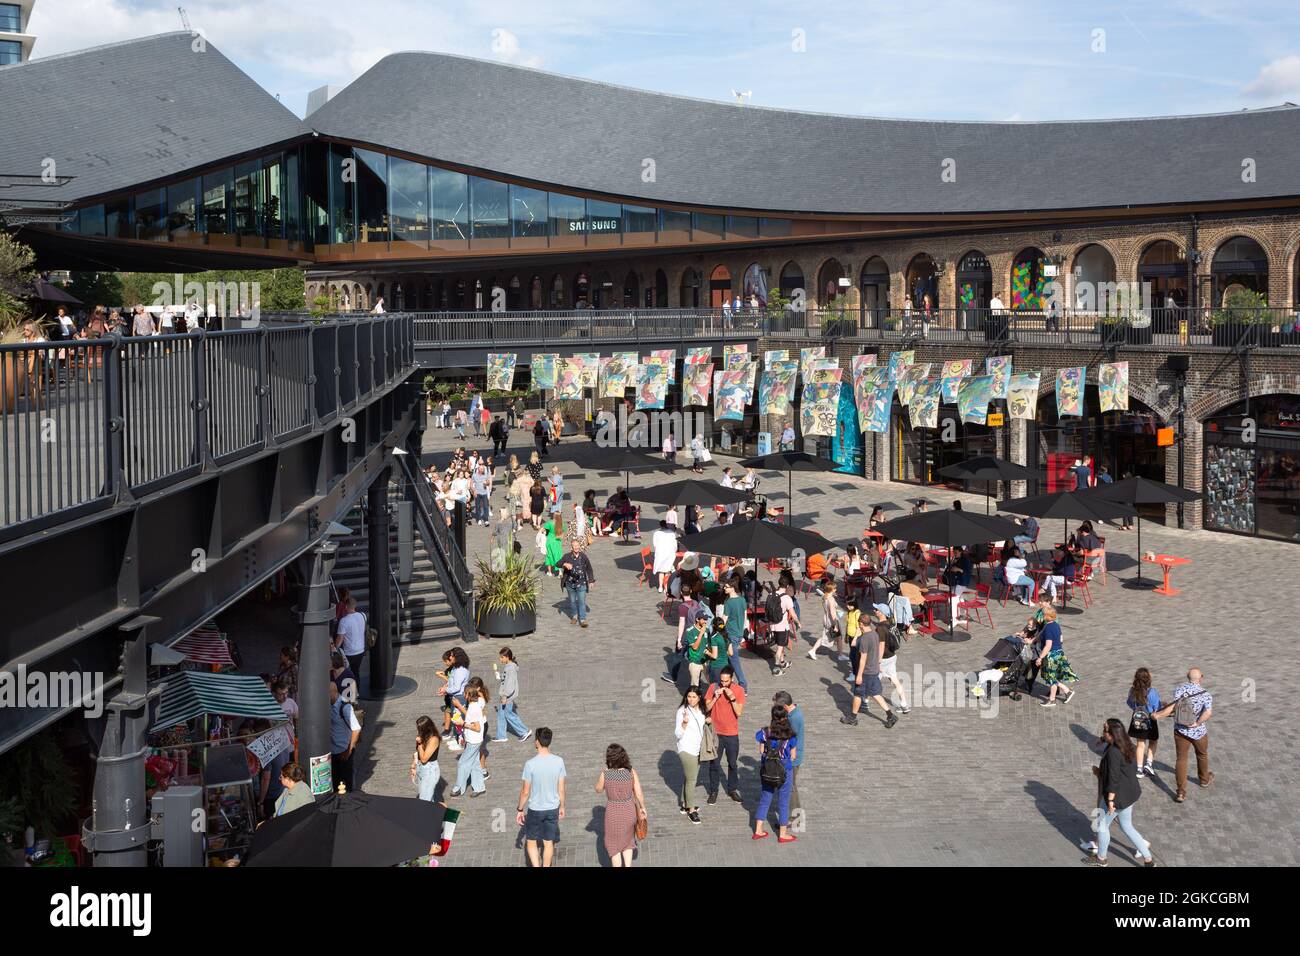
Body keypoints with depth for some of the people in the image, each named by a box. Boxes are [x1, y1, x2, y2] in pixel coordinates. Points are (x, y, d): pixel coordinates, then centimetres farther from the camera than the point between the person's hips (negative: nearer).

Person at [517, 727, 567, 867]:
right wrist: (562, 807, 13)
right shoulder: (559, 761, -11)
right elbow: (561, 789, -2)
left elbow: (525, 791, -13)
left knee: (531, 841, 15)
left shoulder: (530, 764, -20)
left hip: (535, 809, -3)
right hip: (552, 808, 3)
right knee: (548, 842, 16)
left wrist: (520, 810, 1)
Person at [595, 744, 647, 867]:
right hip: (629, 811, 2)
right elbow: (639, 794, -10)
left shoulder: (605, 774, -18)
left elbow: (598, 790, 2)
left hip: (613, 812, -2)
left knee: (613, 844, 17)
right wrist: (642, 808, 7)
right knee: (627, 840, 28)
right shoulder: (631, 772, -15)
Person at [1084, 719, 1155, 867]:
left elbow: (1113, 778, -25)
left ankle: (1101, 858, 30)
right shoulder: (1128, 748, 1)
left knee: (1102, 825, 13)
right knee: (1127, 826, 22)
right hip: (1129, 793, 9)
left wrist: (1110, 800, -18)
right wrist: (1101, 772, 15)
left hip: (1117, 796, -9)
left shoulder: (1113, 752, -28)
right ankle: (1148, 859, 23)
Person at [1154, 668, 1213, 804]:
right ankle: (1204, 779, 51)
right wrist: (1197, 723, -23)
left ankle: (1181, 792, 0)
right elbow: (1208, 712, -28)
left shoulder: (1179, 689, -10)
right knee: (1202, 755, 27)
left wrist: (1157, 715, -13)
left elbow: (1173, 707, -20)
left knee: (1181, 760, 7)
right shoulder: (1206, 694, -11)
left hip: (1180, 730, 0)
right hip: (1199, 732, 0)